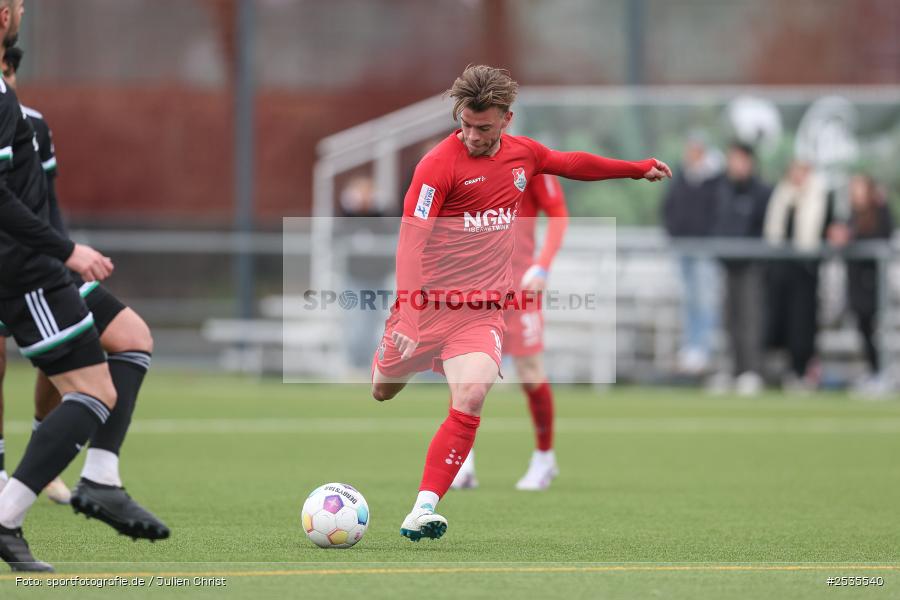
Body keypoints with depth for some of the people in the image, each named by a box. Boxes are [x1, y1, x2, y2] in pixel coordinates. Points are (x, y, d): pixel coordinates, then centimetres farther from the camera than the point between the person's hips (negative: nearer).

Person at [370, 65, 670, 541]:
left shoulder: (522, 154, 2)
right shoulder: (439, 164, -16)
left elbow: (572, 163, 25)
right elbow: (410, 241, -21)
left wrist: (639, 169, 33)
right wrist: (407, 315, -30)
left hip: (481, 310, 2)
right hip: (428, 302, -2)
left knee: (470, 400, -21)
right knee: (383, 393, 16)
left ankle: (422, 511, -22)